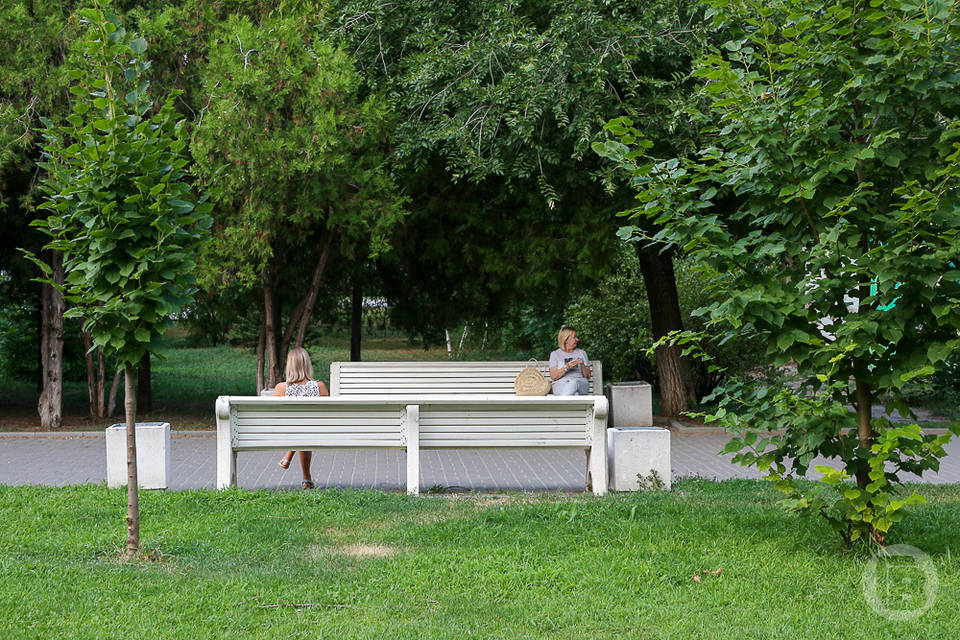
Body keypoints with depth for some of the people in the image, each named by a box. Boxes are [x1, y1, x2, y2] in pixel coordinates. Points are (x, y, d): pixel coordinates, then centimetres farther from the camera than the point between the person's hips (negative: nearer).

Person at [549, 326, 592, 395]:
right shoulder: (555, 354, 13)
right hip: (560, 385, -1)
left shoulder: (582, 353, 20)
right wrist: (567, 367, -13)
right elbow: (553, 377, 1)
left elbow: (588, 376, 14)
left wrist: (582, 365, -6)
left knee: (574, 382, -38)